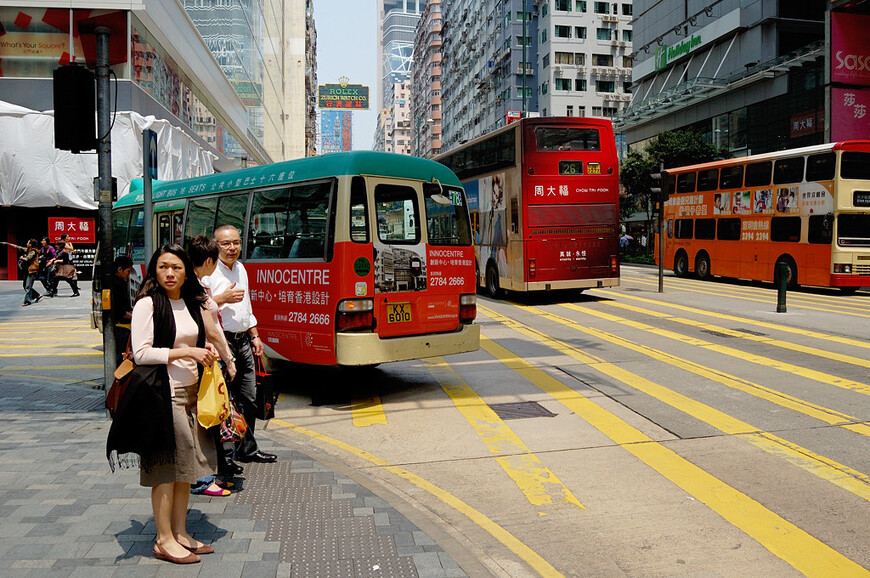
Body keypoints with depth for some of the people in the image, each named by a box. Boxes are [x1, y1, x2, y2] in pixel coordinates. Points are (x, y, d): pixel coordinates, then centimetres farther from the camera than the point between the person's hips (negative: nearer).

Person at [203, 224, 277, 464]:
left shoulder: (241, 268, 15)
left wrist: (255, 336, 21)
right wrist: (223, 298, -23)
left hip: (242, 341, 8)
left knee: (248, 399, 14)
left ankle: (247, 449, 27)